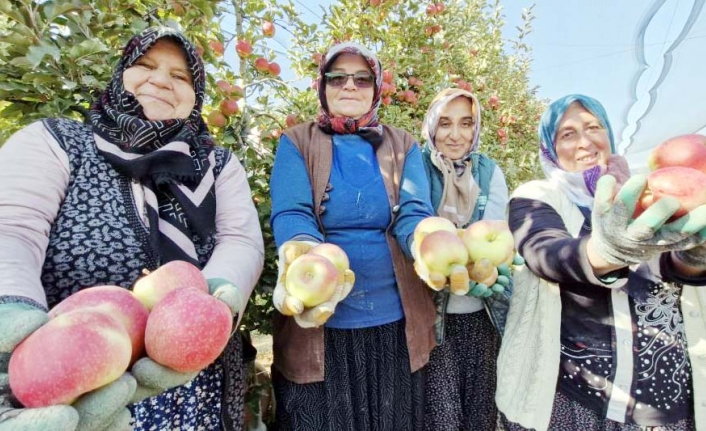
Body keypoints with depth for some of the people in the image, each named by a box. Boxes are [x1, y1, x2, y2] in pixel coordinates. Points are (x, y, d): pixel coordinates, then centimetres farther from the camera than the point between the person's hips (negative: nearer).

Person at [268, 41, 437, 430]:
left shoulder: (403, 146, 6)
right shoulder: (297, 143, 1)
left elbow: (413, 213, -8)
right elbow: (290, 214, -13)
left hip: (394, 323, 2)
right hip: (318, 324, -1)